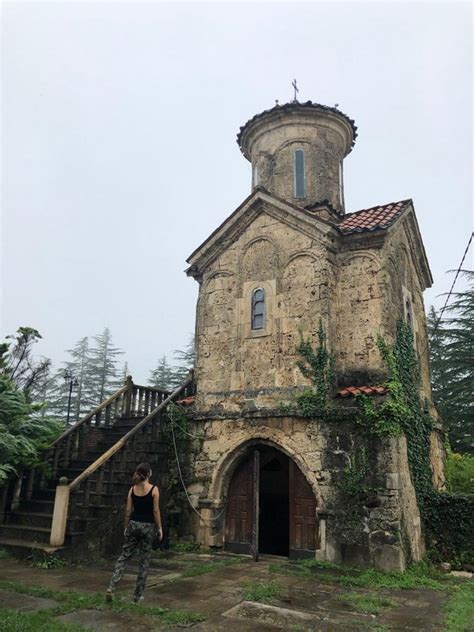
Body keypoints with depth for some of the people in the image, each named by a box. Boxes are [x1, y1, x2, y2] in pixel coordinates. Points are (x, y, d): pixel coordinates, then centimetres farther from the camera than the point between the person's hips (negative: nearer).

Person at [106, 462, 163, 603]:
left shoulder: (132, 489, 1)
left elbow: (128, 510, 4)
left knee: (123, 556, 12)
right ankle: (138, 595, 13)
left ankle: (111, 587, -2)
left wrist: (126, 527, 15)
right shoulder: (154, 489, -10)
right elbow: (156, 511, -9)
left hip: (133, 524, 3)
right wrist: (159, 528, 0)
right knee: (144, 561, 7)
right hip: (147, 526, -3)